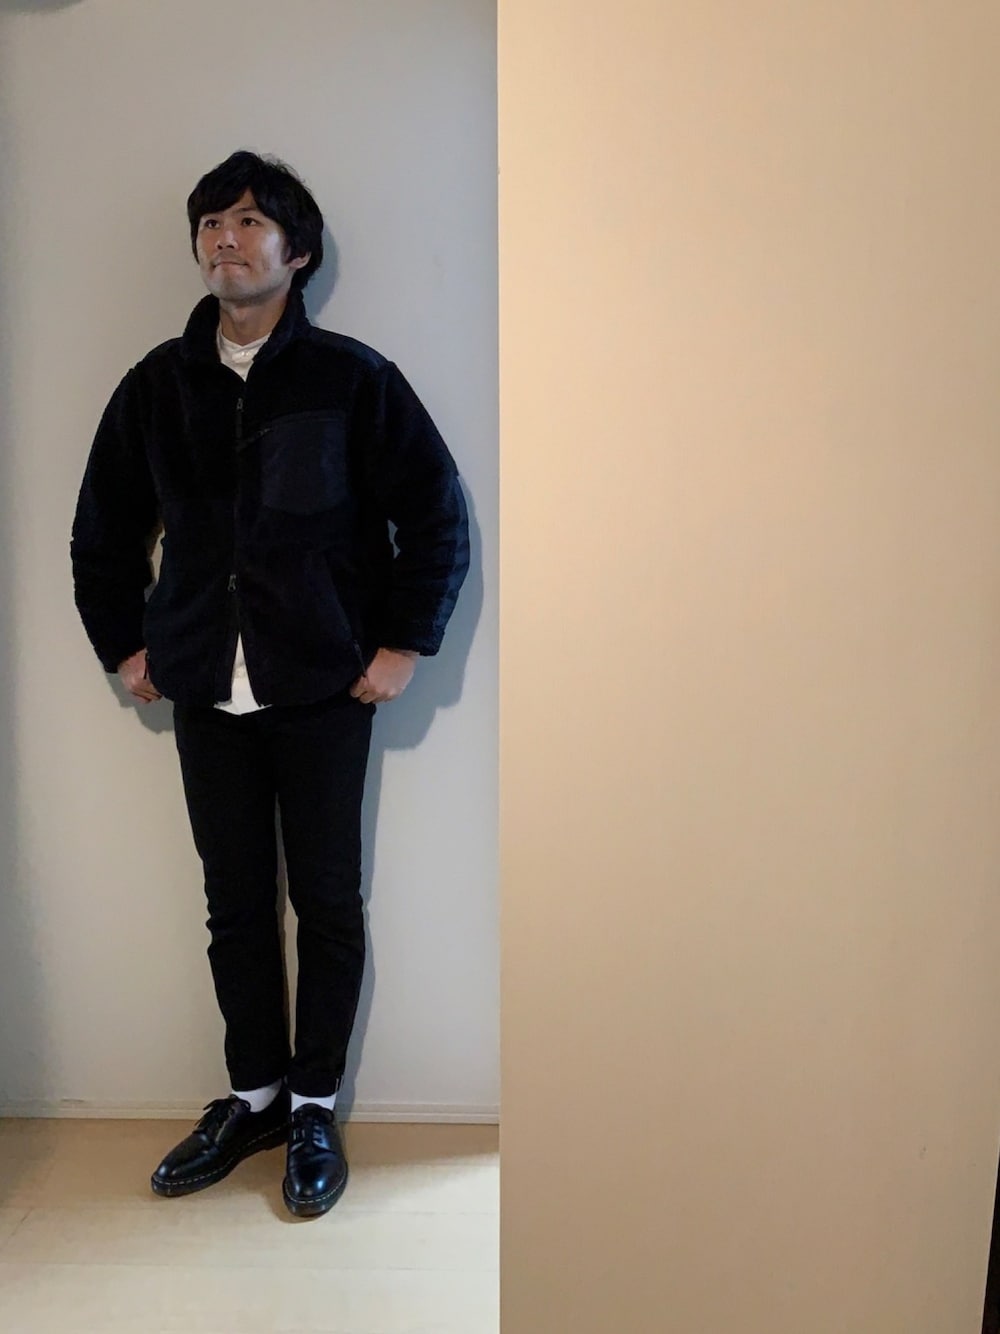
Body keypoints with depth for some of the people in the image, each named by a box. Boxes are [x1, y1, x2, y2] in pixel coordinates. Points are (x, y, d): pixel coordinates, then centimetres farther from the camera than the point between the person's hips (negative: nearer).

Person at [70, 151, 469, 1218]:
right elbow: (102, 535, 17)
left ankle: (314, 1105, 24)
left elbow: (439, 517, -2)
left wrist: (403, 646, -6)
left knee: (327, 904, 6)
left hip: (326, 692, -3)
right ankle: (254, 1094, 30)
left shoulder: (353, 378, -3)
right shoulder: (156, 386, 8)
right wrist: (124, 647, 11)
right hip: (206, 695, 3)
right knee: (235, 904, 12)